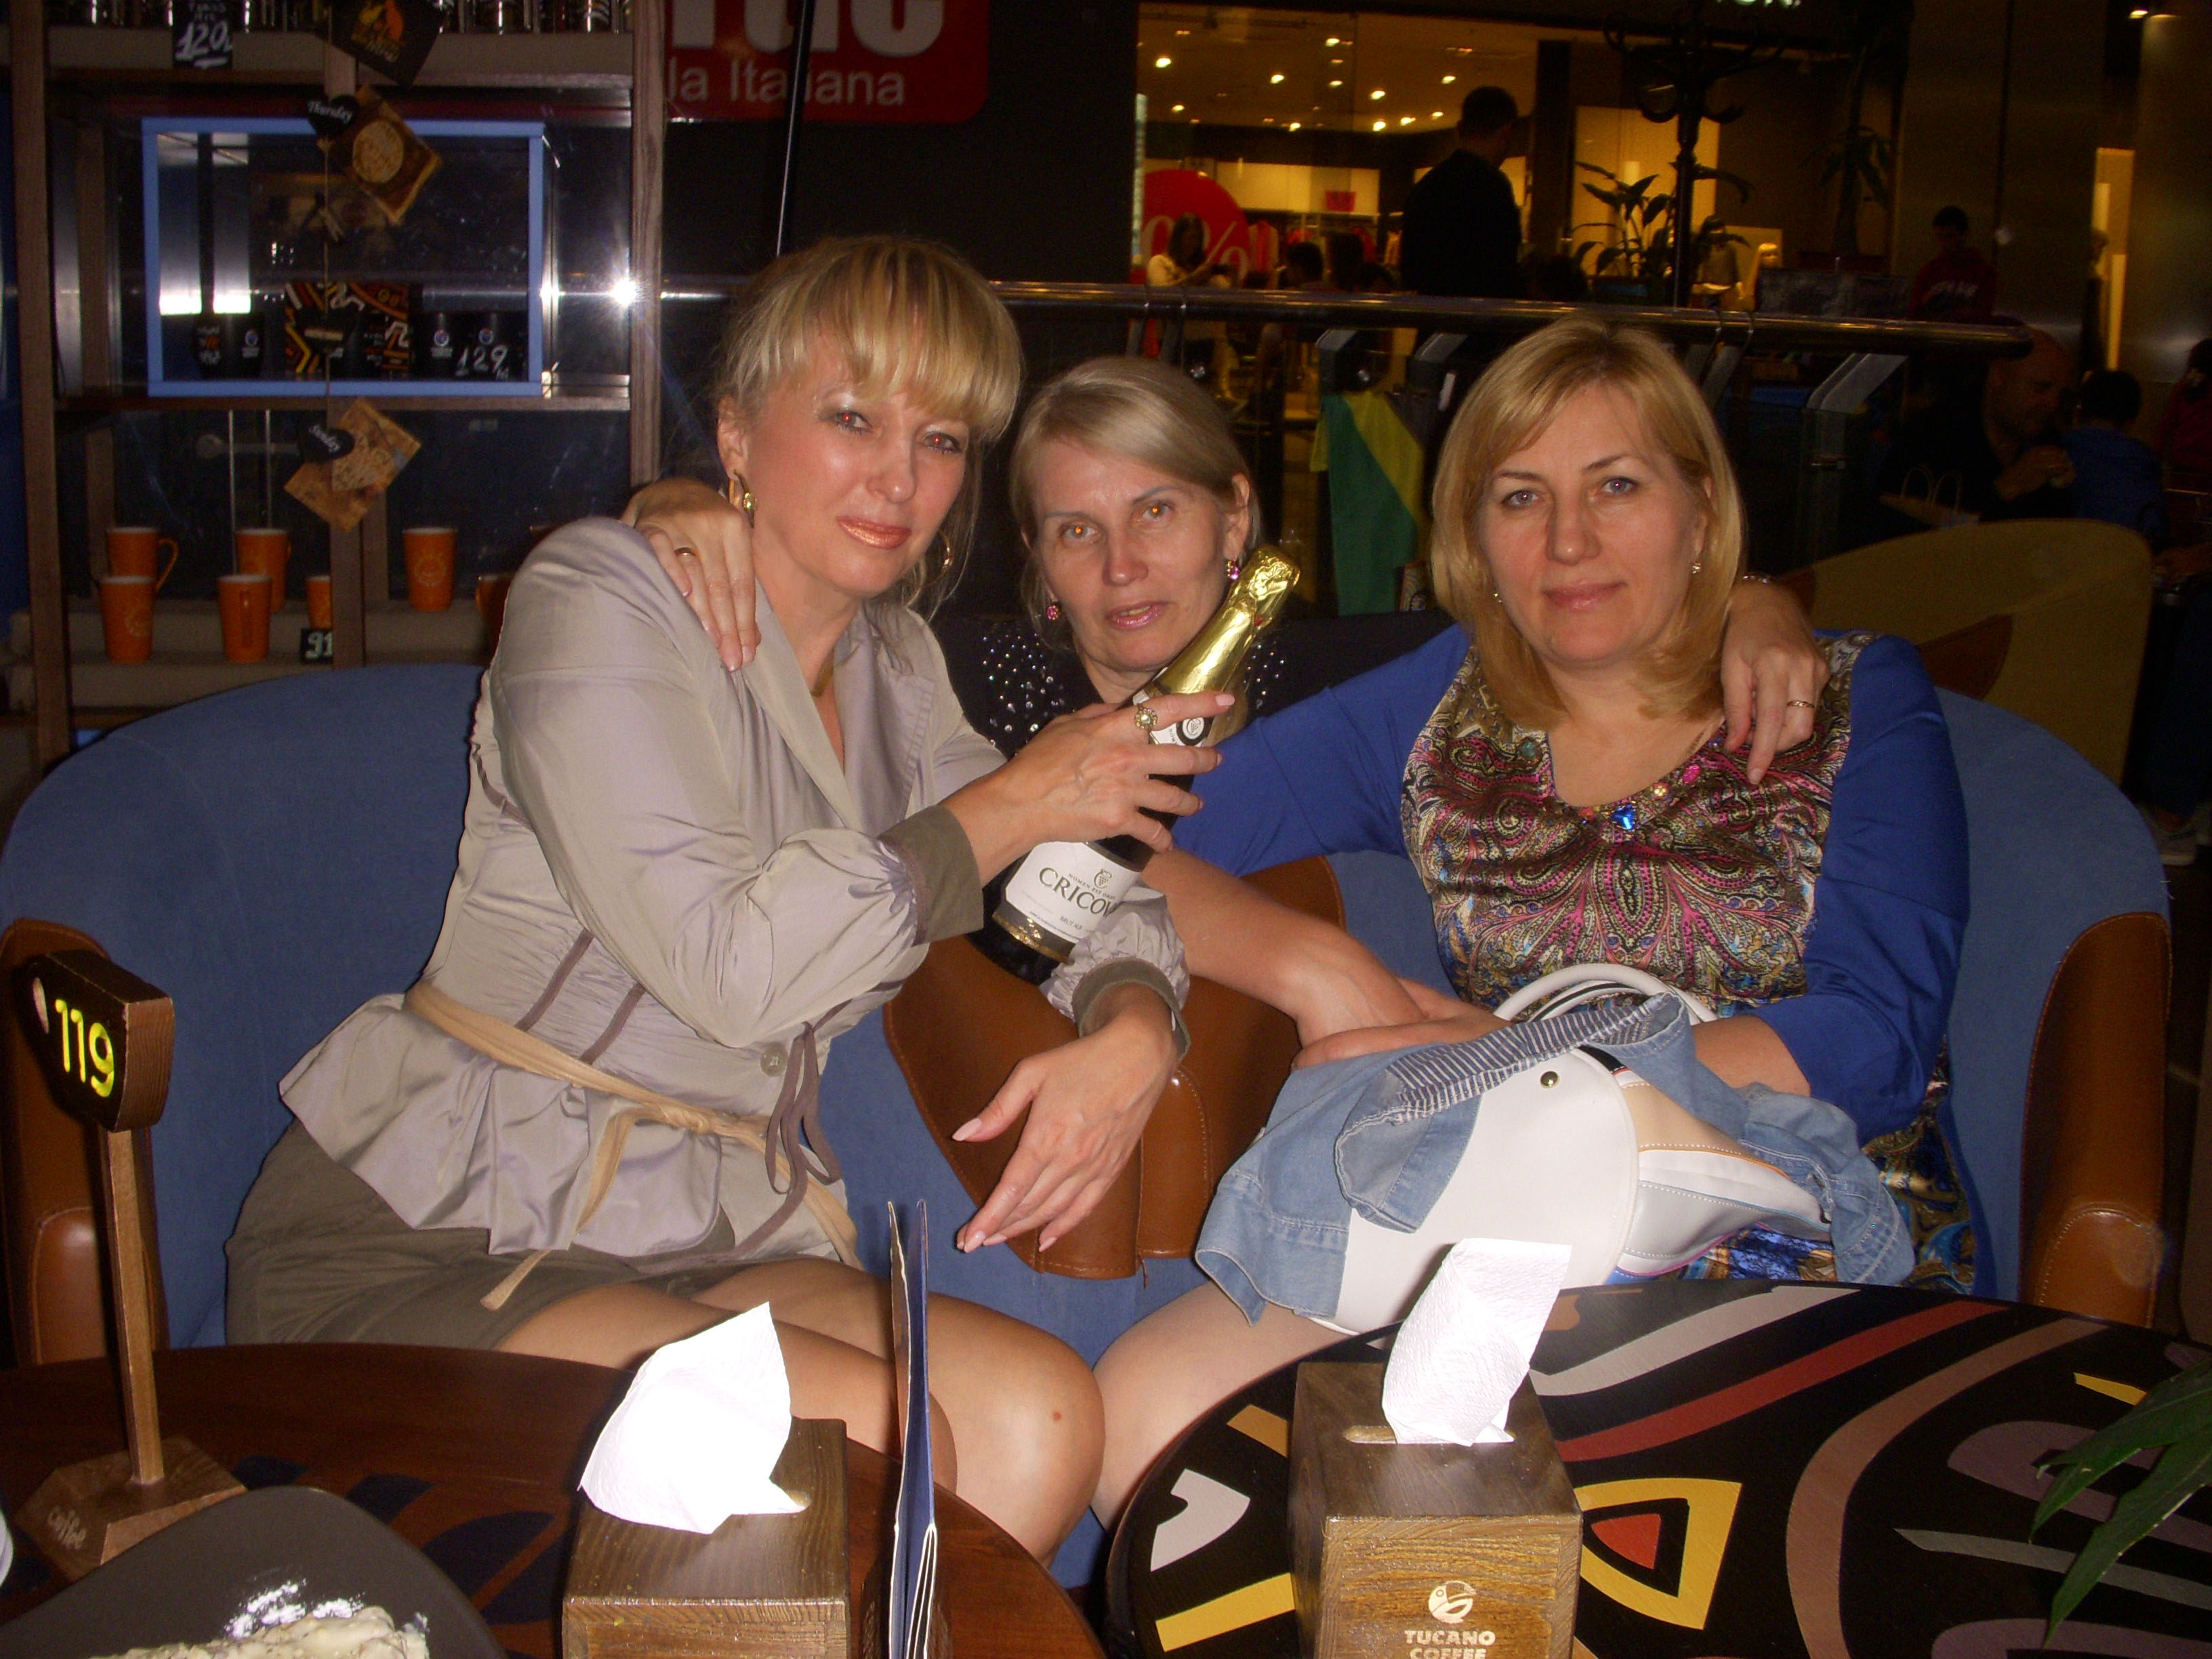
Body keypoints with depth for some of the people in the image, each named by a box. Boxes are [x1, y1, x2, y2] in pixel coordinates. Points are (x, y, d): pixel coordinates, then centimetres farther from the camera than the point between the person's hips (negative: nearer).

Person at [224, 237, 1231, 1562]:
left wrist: (1134, 1023, -11)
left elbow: (1099, 878, 13)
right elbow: (724, 962, -20)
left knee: (1038, 1420, -19)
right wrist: (1005, 809, -12)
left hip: (710, 1248, 6)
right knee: (885, 1443, -27)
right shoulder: (598, 595, -9)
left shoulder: (893, 666, 12)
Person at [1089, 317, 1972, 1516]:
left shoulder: (1856, 703, 7)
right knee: (1145, 1409, -20)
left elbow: (1877, 1044, -7)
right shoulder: (1437, 708, 13)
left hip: (1808, 1247, -2)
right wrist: (1328, 980, -11)